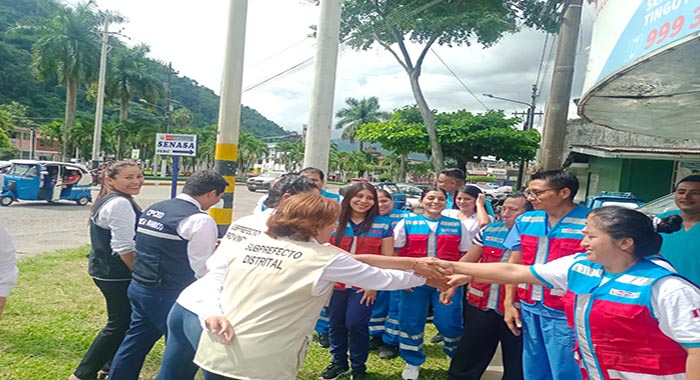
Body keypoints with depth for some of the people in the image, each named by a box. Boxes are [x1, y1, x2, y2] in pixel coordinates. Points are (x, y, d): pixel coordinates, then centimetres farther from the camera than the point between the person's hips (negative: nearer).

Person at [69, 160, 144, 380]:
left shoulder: (109, 200, 12)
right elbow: (125, 248, -23)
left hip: (106, 269, 10)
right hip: (116, 274, -10)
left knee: (122, 321, 19)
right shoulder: (120, 204, -21)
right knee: (120, 323, 2)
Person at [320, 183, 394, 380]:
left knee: (356, 324, -4)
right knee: (335, 324, 11)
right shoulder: (334, 222, -1)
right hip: (336, 283, 2)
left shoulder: (383, 224, -3)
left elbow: (387, 258, -1)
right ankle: (338, 362, 33)